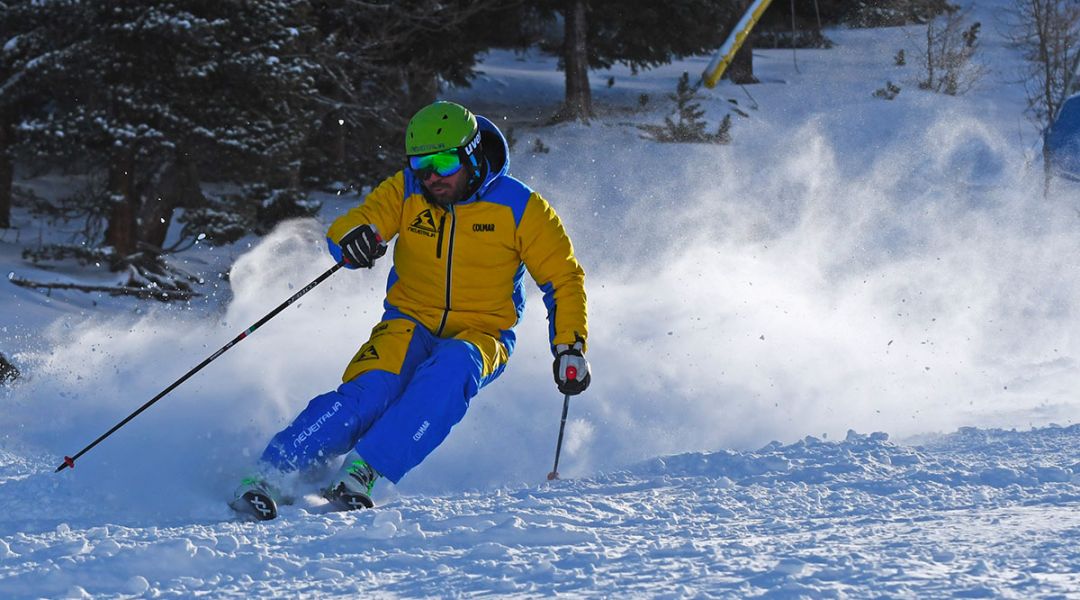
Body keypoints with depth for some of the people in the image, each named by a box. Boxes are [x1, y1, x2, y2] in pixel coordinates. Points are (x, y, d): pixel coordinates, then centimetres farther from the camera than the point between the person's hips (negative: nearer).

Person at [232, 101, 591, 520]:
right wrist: (353, 237, -36)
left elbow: (563, 279, -1)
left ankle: (363, 470, -39)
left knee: (451, 367, -37)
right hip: (410, 324, 1)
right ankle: (267, 474, -29)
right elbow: (345, 229, -12)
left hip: (481, 336, -1)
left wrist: (570, 347, -12)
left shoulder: (518, 207, -9)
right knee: (370, 391, -29)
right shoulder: (406, 192, -5)